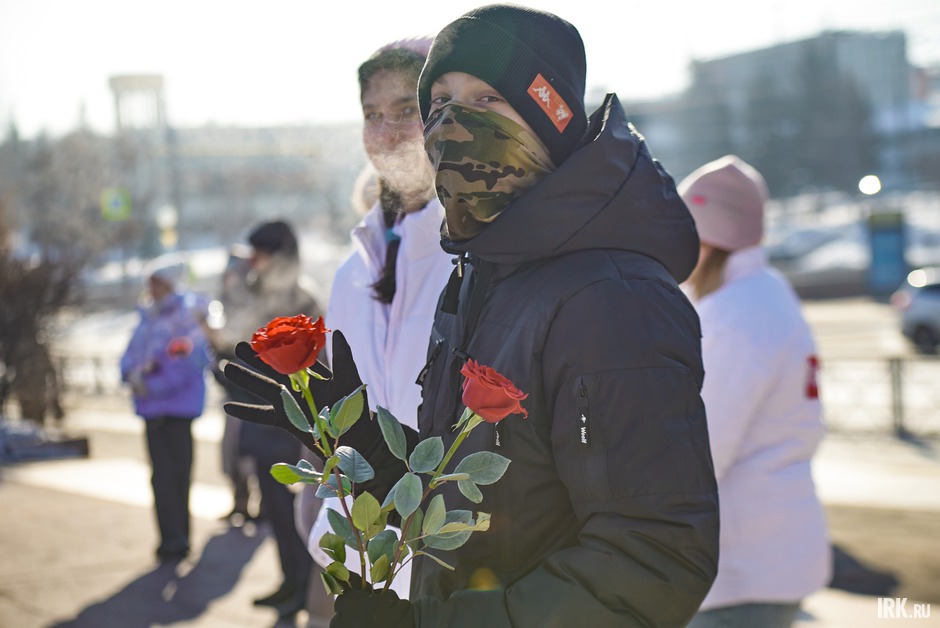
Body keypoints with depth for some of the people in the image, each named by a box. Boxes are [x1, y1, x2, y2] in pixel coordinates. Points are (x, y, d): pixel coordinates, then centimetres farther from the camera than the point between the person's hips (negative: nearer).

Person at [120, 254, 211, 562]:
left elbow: (188, 365, -16)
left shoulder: (188, 317, -8)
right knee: (161, 476, 8)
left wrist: (151, 386, -16)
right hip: (152, 409, 7)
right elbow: (130, 356, 15)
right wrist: (133, 373, -7)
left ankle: (176, 540, 3)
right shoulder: (148, 317, 14)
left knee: (177, 475, -3)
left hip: (178, 406, -7)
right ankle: (171, 538, 14)